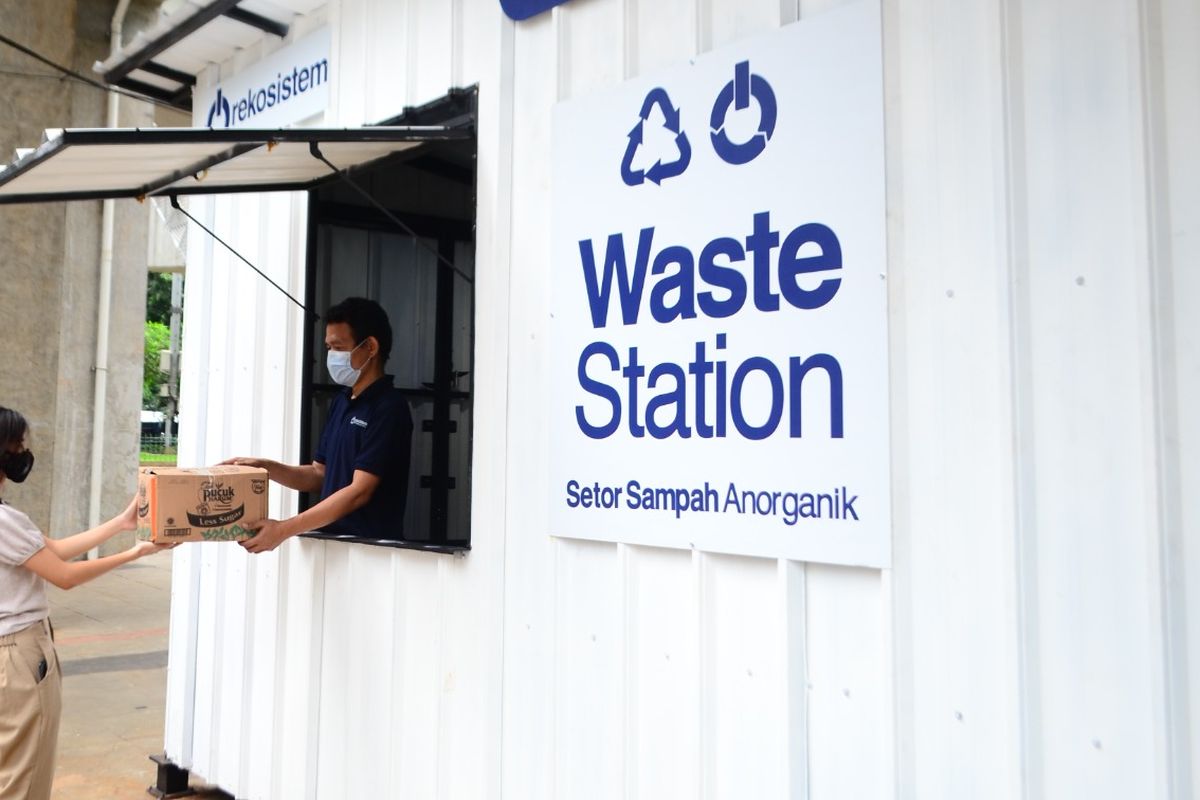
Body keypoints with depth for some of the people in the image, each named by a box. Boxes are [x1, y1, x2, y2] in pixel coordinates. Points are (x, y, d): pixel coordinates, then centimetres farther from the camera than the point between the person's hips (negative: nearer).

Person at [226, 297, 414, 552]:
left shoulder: (388, 409, -14)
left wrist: (284, 529, -20)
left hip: (371, 547, -7)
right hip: (333, 540, 7)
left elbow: (359, 492, -19)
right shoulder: (341, 402, 11)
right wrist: (265, 467, 1)